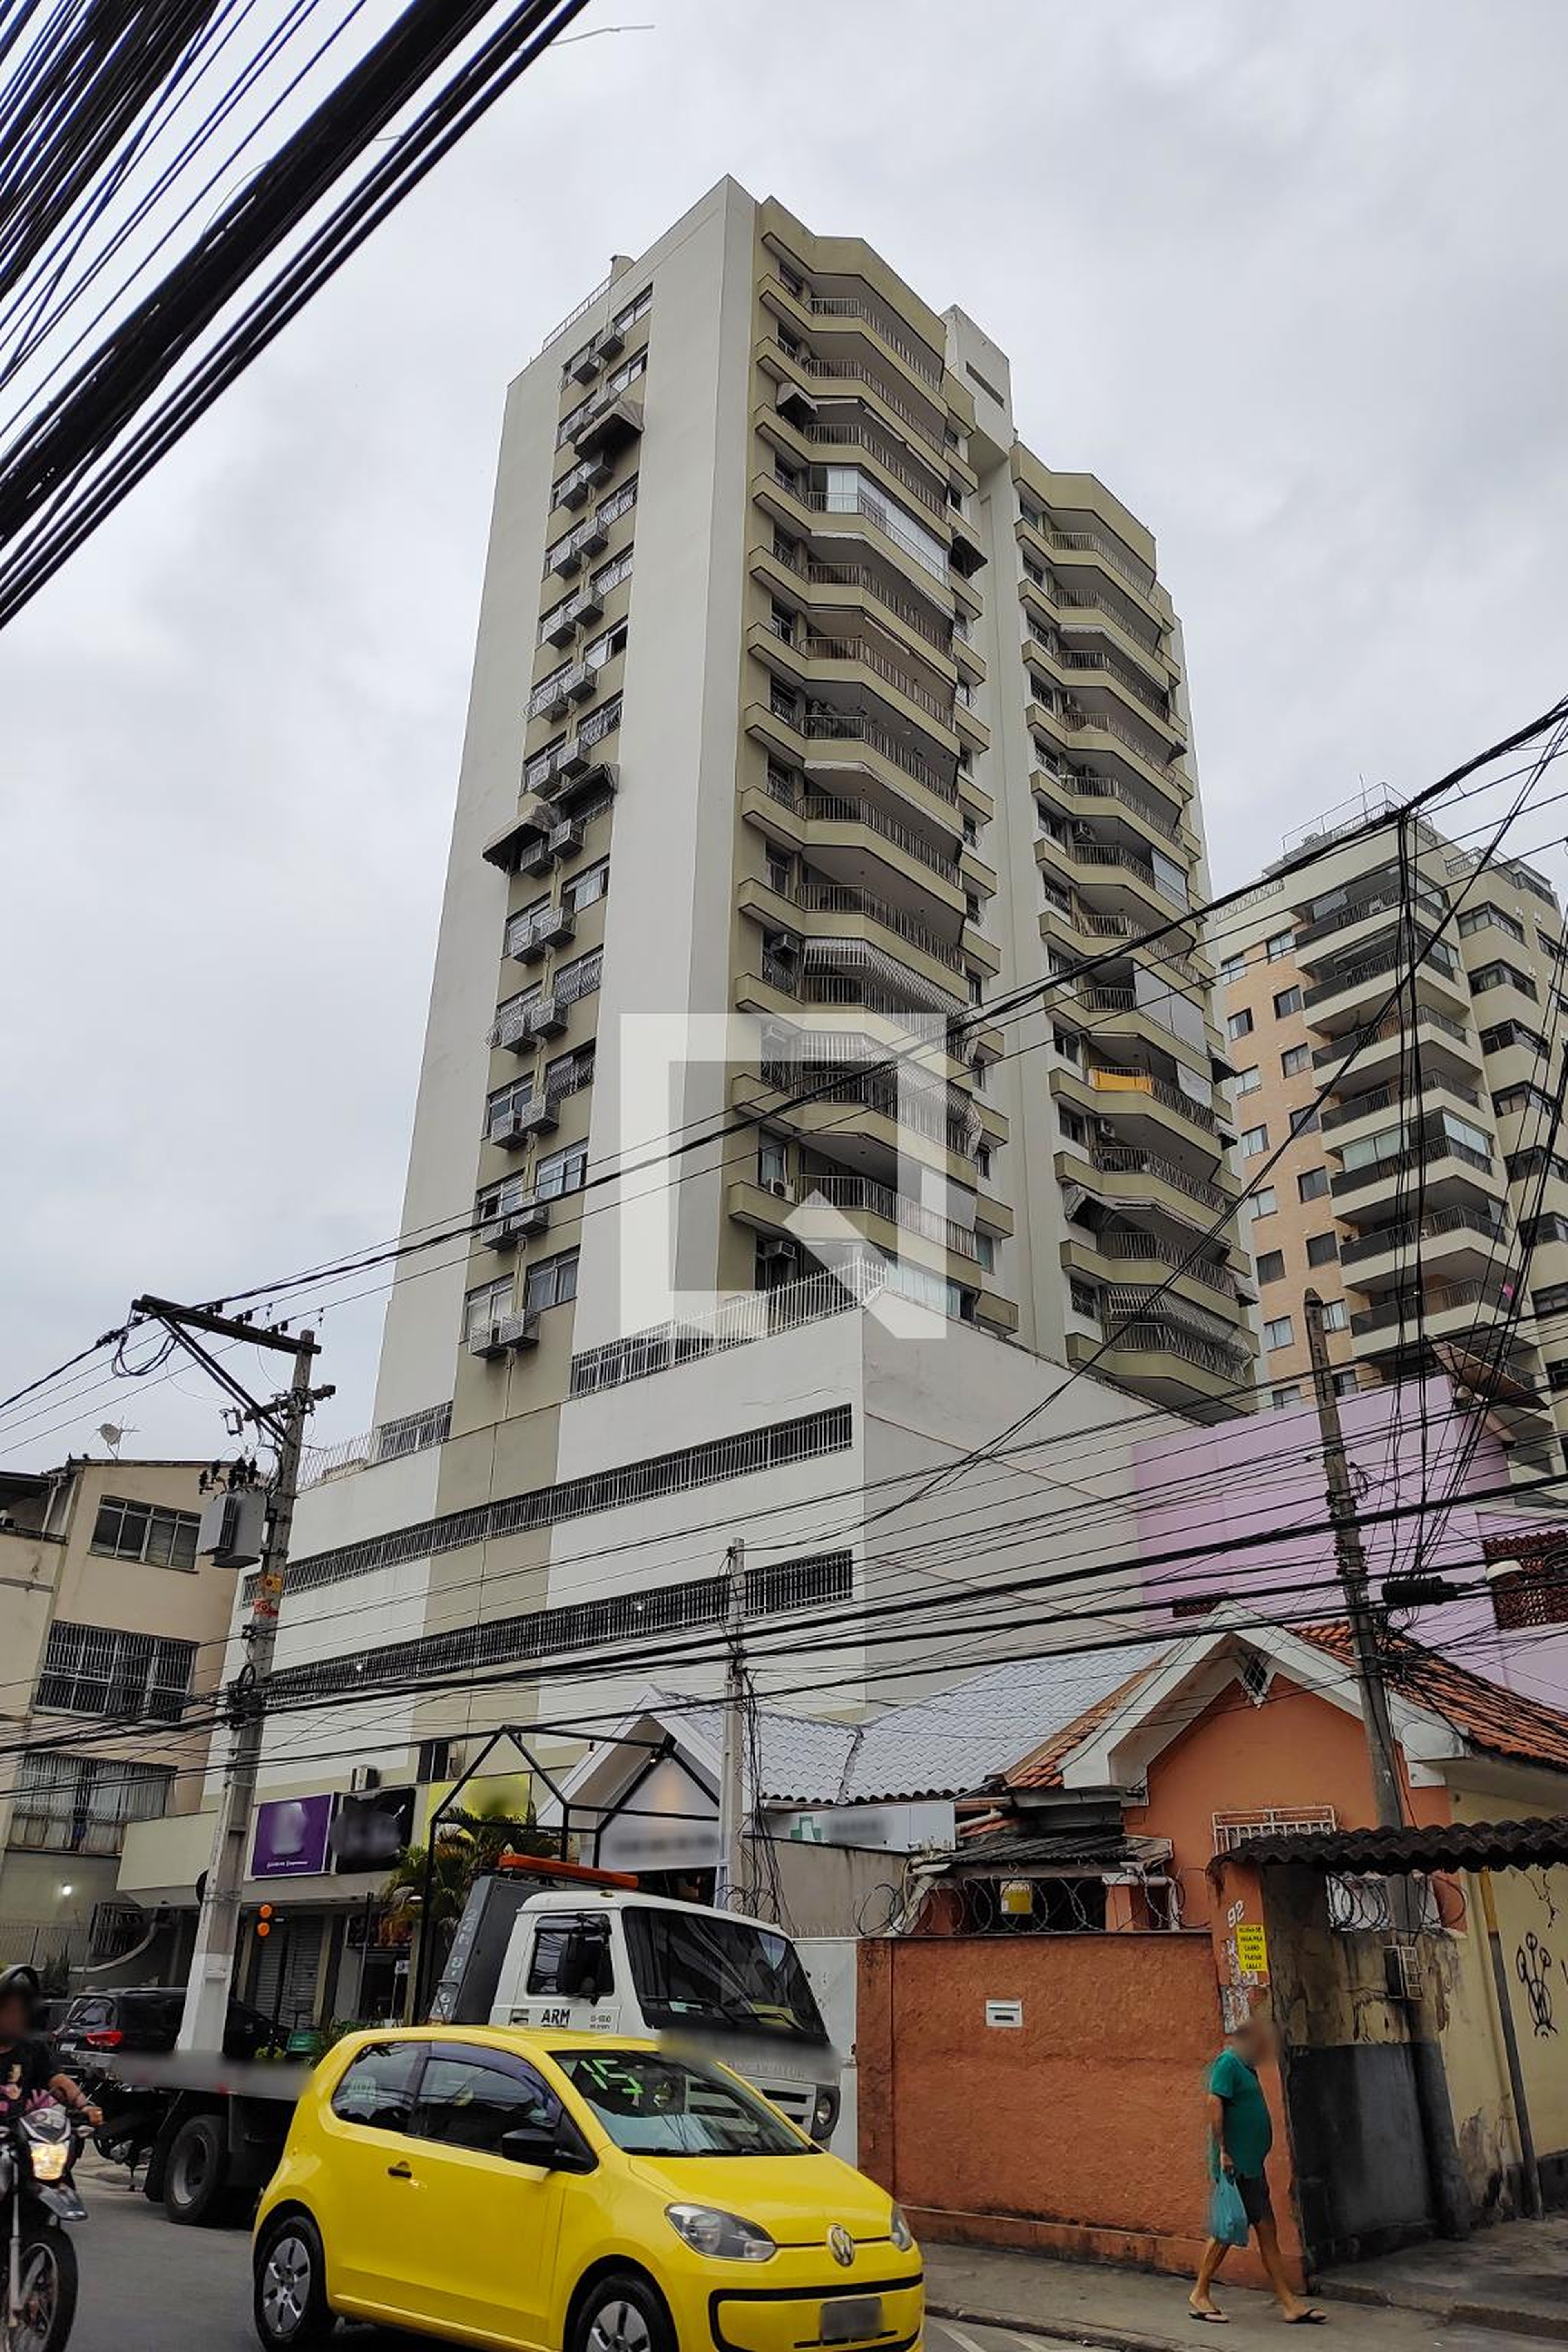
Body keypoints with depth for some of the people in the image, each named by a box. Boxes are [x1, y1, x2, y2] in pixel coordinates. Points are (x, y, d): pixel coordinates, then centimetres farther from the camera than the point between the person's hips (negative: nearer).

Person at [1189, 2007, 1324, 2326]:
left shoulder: (1245, 2068, 17)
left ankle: (1289, 2303, 13)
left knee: (1267, 2230, 9)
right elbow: (1215, 2105, -22)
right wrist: (1222, 2152, -21)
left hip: (1252, 2165, 9)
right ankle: (1200, 2296, 10)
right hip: (1236, 2167, -9)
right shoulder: (1228, 2063, -14)